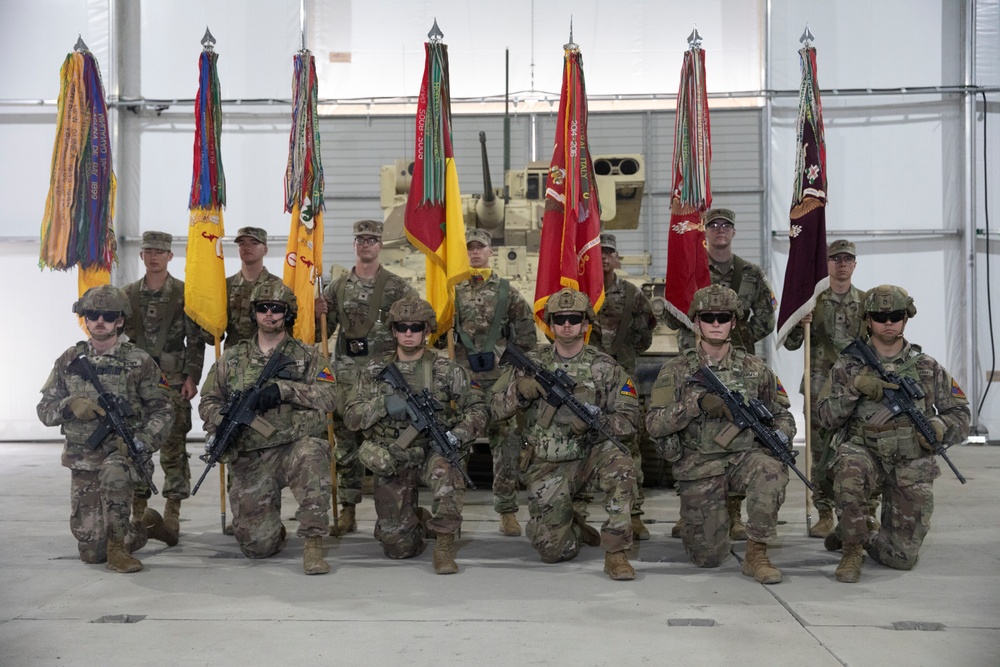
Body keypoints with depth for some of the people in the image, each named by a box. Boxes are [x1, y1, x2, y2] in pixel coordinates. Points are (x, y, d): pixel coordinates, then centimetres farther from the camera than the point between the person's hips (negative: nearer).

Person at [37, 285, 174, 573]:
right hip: (83, 461, 3)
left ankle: (118, 546, -22)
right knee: (91, 552, 2)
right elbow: (44, 409, 8)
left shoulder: (139, 362, -4)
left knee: (113, 471, -41)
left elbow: (163, 411, -2)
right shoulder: (69, 361, 5)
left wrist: (140, 442, -19)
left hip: (124, 454, -3)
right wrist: (71, 405, -14)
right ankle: (141, 529, 32)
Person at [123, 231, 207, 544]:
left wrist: (192, 377, -7)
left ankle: (172, 514, 2)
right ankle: (138, 511, 14)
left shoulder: (185, 293, 1)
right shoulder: (128, 294, 8)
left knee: (174, 446, -3)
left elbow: (196, 340, 1)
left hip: (174, 382, -2)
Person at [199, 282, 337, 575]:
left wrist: (284, 388, -19)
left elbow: (328, 397, -6)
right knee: (258, 545, -9)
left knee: (312, 452, -39)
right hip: (249, 461, 1)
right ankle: (272, 530, 30)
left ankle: (313, 542, -28)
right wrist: (221, 421, -9)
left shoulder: (306, 356, 8)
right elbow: (208, 401, 14)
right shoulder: (231, 358, 13)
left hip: (291, 449, -1)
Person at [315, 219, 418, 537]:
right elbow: (320, 334, 15)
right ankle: (347, 511, 11)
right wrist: (316, 315, -5)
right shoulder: (338, 287, 12)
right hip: (346, 374, 3)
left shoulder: (397, 287, 2)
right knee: (346, 443, 4)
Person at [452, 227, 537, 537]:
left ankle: (507, 510, 9)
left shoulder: (507, 291, 7)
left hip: (500, 380, 0)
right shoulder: (451, 291, 7)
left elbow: (526, 336, 9)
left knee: (507, 444, 0)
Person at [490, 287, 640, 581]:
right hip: (548, 467, 1)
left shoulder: (605, 367, -2)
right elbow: (496, 408, -1)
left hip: (591, 455, 0)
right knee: (554, 551, -7)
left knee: (620, 464, -35)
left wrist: (594, 420, -24)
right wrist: (521, 391, -21)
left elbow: (629, 419, -5)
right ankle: (568, 523, 31)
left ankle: (615, 553, -22)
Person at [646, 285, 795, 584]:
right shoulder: (676, 370, -1)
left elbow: (782, 415, 14)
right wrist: (697, 403, -23)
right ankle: (695, 523, 34)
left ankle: (756, 554, -17)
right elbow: (654, 424, -10)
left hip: (744, 456, 1)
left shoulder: (753, 369, 5)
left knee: (772, 471, -35)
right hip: (699, 467, -1)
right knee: (709, 557, -4)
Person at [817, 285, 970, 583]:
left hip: (911, 469, 1)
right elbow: (827, 418, -1)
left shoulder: (927, 367, 6)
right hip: (865, 455, -1)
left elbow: (959, 412, 11)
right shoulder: (849, 365, 3)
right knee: (849, 467, -39)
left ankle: (858, 538, 32)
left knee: (902, 557, -3)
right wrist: (854, 388, -17)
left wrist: (941, 426, -12)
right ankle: (851, 549, -16)